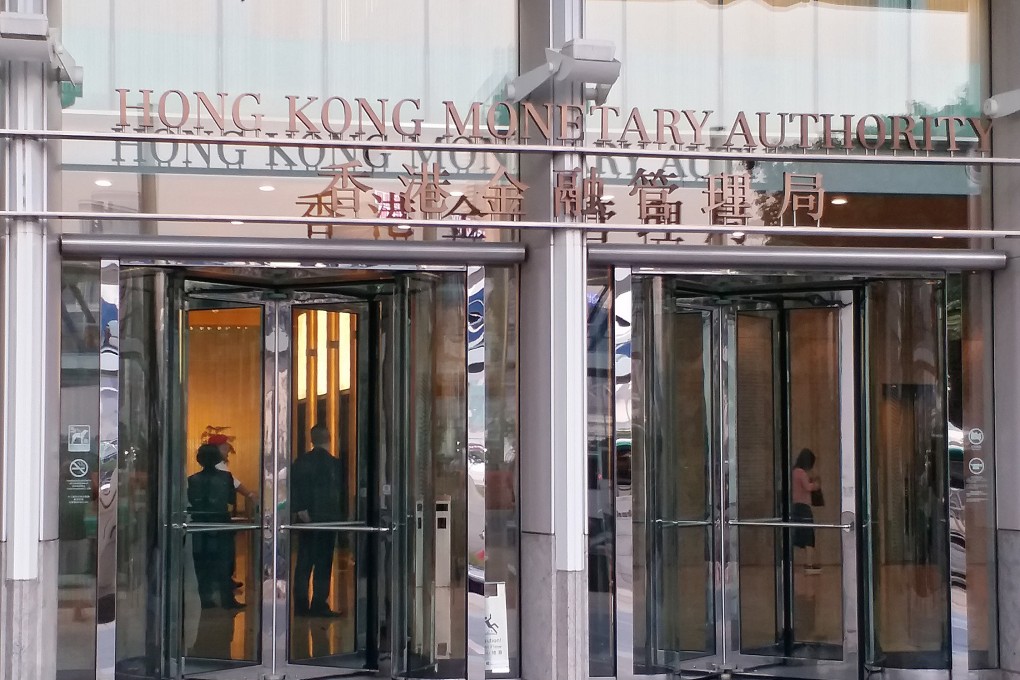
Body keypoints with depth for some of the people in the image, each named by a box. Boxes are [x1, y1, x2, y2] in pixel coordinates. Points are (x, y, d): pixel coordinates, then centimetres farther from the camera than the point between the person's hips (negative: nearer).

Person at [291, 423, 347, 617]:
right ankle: (319, 605, -1)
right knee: (323, 563, 1)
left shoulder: (301, 461, 1)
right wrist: (341, 513, 7)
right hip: (328, 518, -3)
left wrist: (299, 509, -9)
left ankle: (301, 605, 8)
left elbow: (293, 486, -8)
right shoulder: (336, 464, -6)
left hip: (306, 519, 3)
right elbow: (342, 492, -2)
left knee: (303, 563, 8)